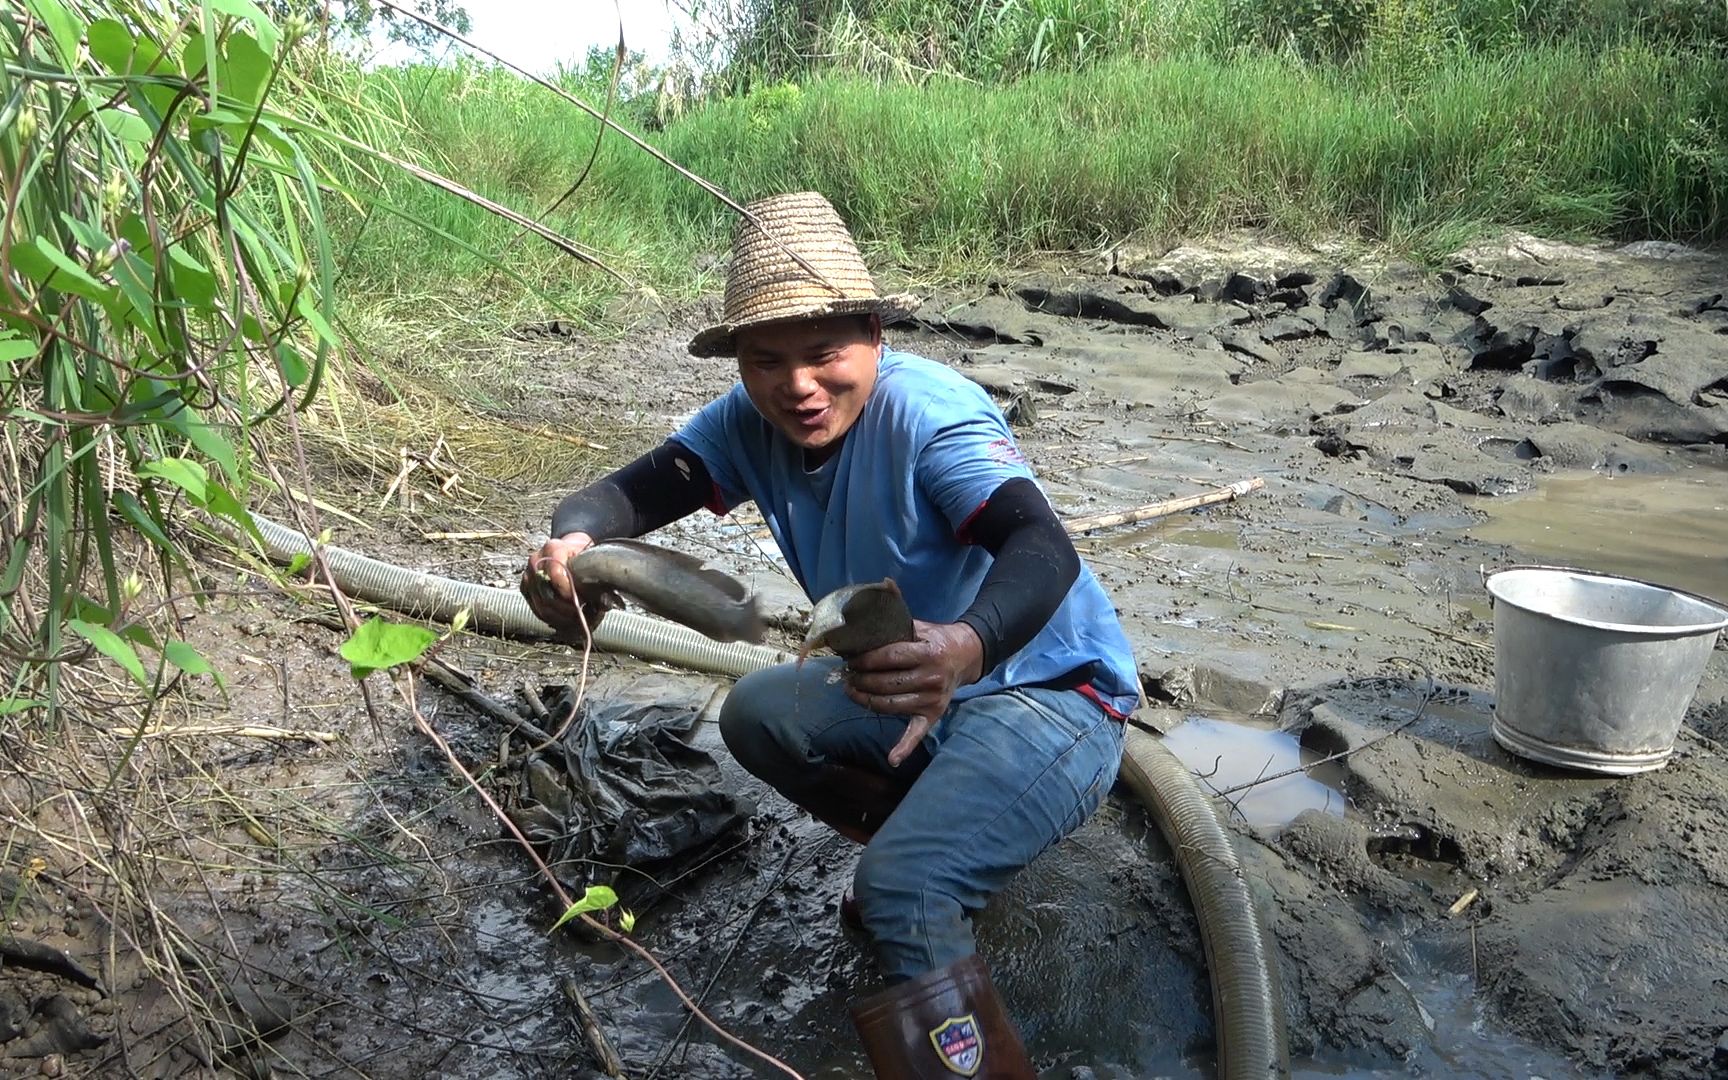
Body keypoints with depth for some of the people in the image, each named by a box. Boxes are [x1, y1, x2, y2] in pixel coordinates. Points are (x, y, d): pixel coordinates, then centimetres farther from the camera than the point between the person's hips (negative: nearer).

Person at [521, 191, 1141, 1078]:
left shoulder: (925, 411, -26)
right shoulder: (753, 419, -4)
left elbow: (1044, 547, -40)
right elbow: (641, 484, -11)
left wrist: (966, 647, -62)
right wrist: (571, 539, -36)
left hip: (1049, 692, -8)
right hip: (920, 685, 8)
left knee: (902, 887, -28)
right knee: (756, 715, 13)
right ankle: (941, 843, 20)